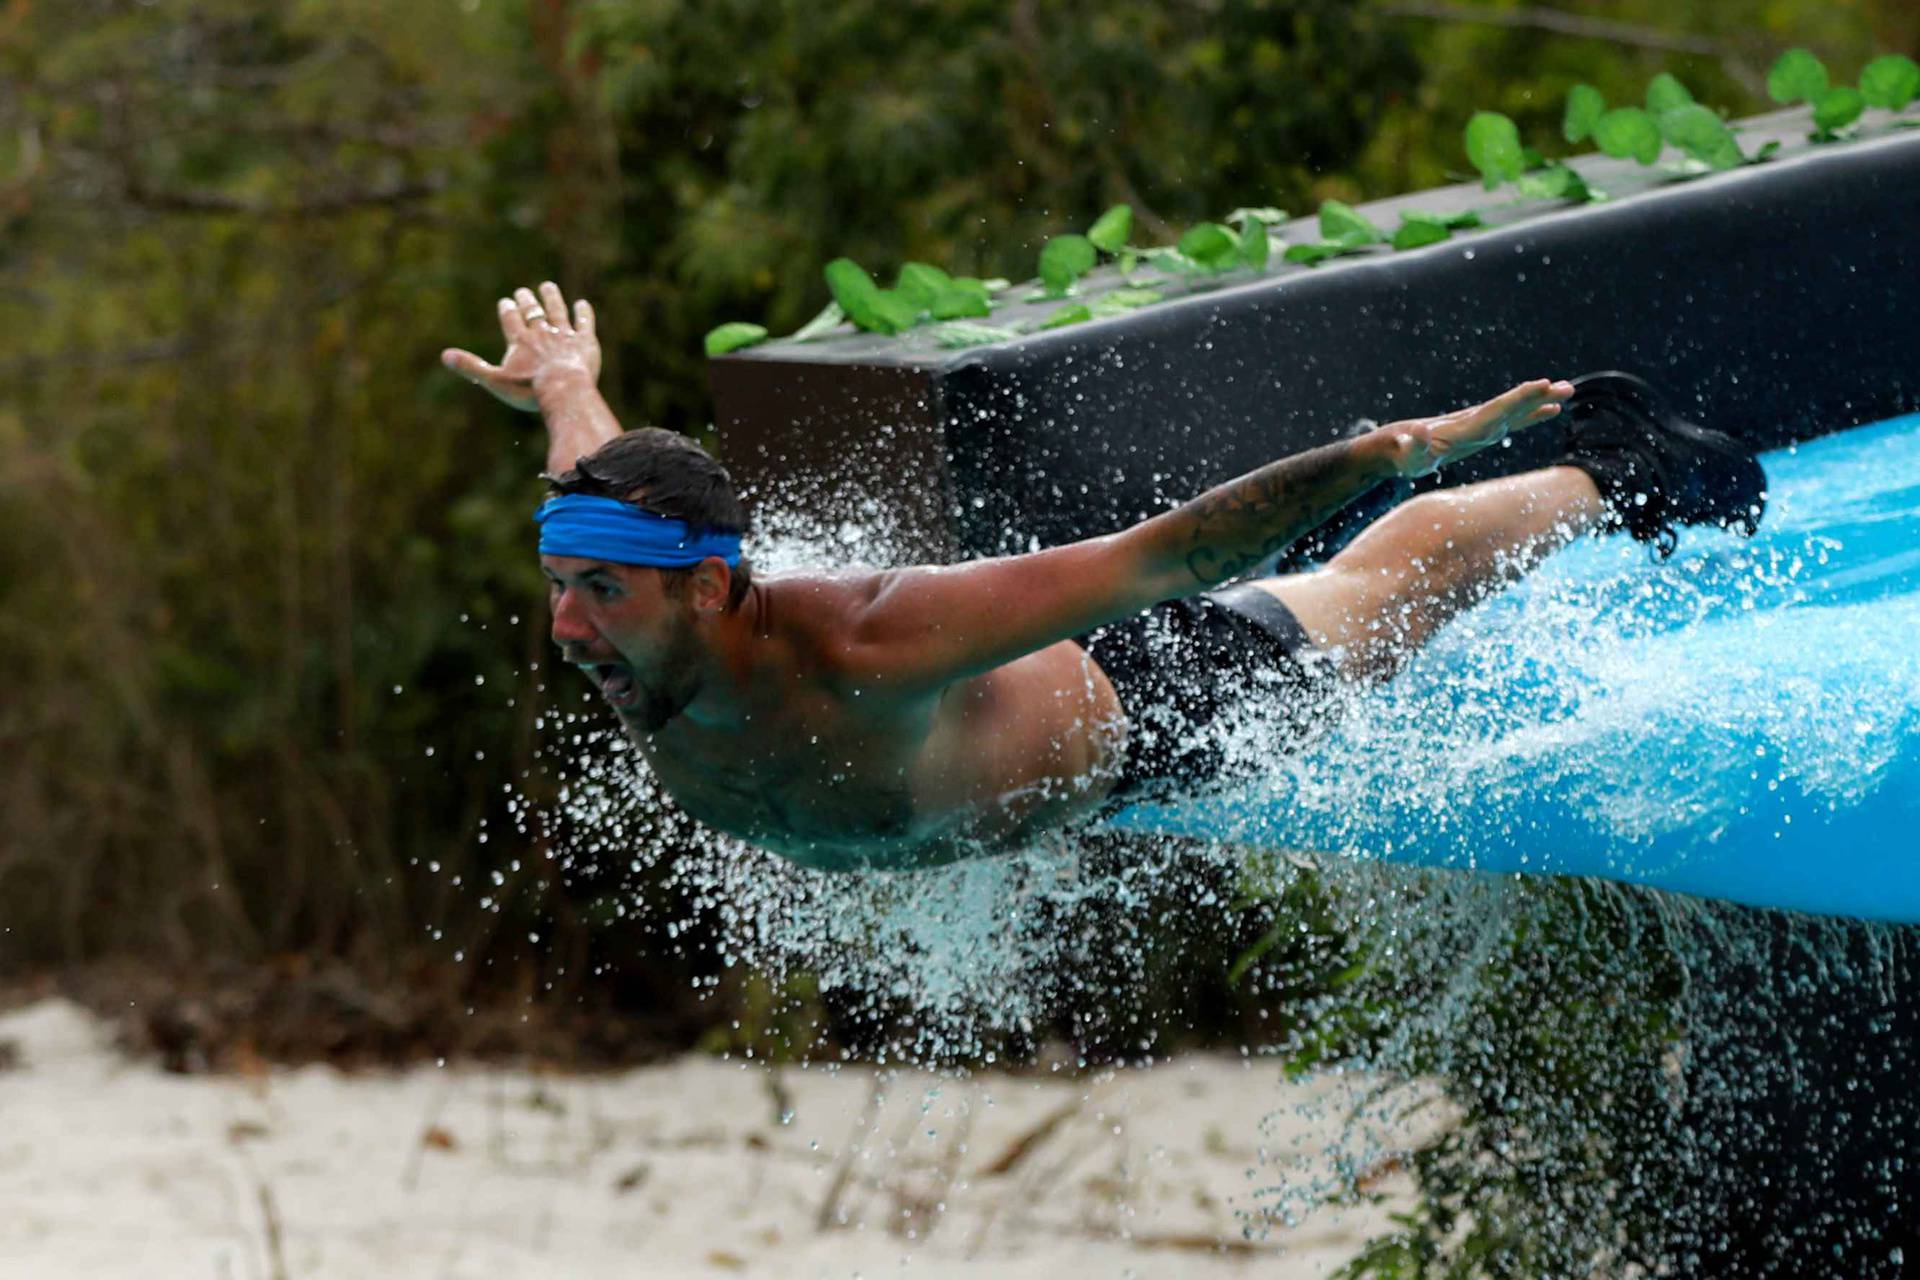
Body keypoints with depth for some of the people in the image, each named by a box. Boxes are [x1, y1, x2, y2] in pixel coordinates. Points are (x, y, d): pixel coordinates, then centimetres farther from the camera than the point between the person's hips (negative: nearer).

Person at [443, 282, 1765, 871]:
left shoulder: (864, 653, -50)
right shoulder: (625, 646, -30)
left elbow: (1158, 555, -49)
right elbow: (589, 455, -6)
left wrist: (1397, 449, -52)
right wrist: (562, 384, 17)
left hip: (1163, 697, -7)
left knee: (1400, 572, 22)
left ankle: (1619, 472, 51)